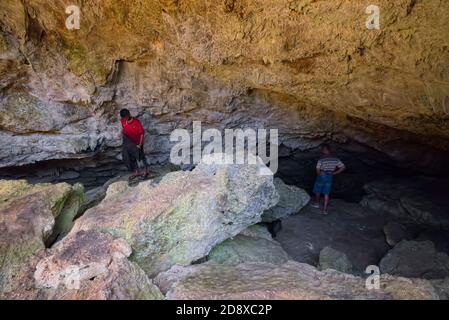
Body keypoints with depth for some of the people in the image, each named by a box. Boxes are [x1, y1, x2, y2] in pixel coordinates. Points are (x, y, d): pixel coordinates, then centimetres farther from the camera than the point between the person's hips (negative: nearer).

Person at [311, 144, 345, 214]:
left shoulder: (321, 159, -19)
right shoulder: (335, 159, -4)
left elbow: (318, 170, -24)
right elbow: (343, 167, -3)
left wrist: (319, 174, -2)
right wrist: (334, 173, 2)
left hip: (322, 176, -4)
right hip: (330, 177, 4)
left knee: (318, 191, 20)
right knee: (326, 193, 11)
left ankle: (317, 203, 39)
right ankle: (325, 209, 9)